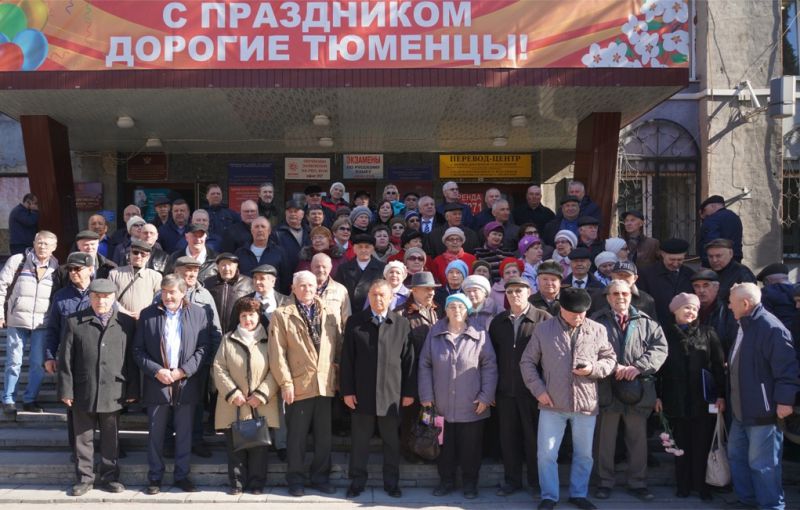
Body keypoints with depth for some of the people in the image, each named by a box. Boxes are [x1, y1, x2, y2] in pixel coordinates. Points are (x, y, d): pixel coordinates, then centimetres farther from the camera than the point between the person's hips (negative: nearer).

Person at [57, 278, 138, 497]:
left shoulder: (126, 323, 2)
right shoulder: (74, 322, 1)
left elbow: (132, 359, 3)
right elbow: (65, 359, 1)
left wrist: (132, 389, 1)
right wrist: (66, 389, -3)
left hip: (114, 392, 0)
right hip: (83, 392, 0)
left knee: (111, 438, 10)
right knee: (83, 437, 10)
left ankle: (109, 476, 23)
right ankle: (84, 477, 22)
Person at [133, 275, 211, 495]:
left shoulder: (198, 314, 1)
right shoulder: (147, 314, 2)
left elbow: (203, 348, -2)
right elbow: (138, 350, 1)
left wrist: (183, 371, -11)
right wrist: (156, 371, -11)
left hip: (187, 384, 0)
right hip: (157, 384, 0)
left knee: (184, 433, 8)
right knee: (155, 433, 7)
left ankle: (182, 475, 21)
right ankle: (154, 477, 19)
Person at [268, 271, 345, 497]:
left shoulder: (331, 315, 10)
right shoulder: (282, 315, 1)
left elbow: (339, 348, 11)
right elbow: (277, 353, -4)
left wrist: (339, 378, 6)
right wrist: (285, 382, -10)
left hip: (326, 385, 3)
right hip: (298, 385, -3)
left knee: (324, 436, 9)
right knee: (297, 436, 6)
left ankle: (321, 477, 22)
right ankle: (295, 480, 19)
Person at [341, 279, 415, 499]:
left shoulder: (401, 324, 2)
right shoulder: (354, 322, 1)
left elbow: (409, 360, 3)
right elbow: (347, 359, 1)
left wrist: (409, 391, 0)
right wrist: (347, 390, -4)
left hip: (392, 394, 0)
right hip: (362, 393, 0)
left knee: (392, 442, 10)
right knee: (359, 441, 8)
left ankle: (391, 482, 23)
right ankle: (357, 481, 21)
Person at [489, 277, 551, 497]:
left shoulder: (544, 319, -4)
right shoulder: (498, 321, 9)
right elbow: (492, 355, 11)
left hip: (534, 389, -4)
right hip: (505, 390, 4)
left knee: (534, 437, 5)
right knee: (508, 437, 10)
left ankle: (537, 481, 19)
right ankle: (512, 480, 22)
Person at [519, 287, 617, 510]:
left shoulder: (598, 330, 0)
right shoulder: (543, 329, -2)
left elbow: (610, 359, 7)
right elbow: (527, 362, 3)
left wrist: (593, 369, -13)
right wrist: (538, 390, -6)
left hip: (586, 404, 1)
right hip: (552, 403, -1)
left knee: (584, 454, 13)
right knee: (546, 453, 3)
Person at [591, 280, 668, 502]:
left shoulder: (646, 322, 9)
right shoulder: (597, 322, 2)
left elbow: (660, 347, -1)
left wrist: (638, 367, -14)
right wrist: (613, 367, -17)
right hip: (607, 388, -2)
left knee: (638, 439, 9)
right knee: (606, 439, 7)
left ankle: (637, 482, 21)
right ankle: (605, 482, 18)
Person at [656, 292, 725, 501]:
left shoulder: (708, 333, 3)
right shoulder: (666, 334, 4)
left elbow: (719, 366, 0)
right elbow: (658, 367, 3)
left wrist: (721, 395, -6)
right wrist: (657, 395, -1)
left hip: (703, 399, -1)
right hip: (676, 400, 1)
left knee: (702, 445, 3)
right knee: (681, 444, 8)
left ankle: (702, 485, 14)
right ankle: (683, 485, 18)